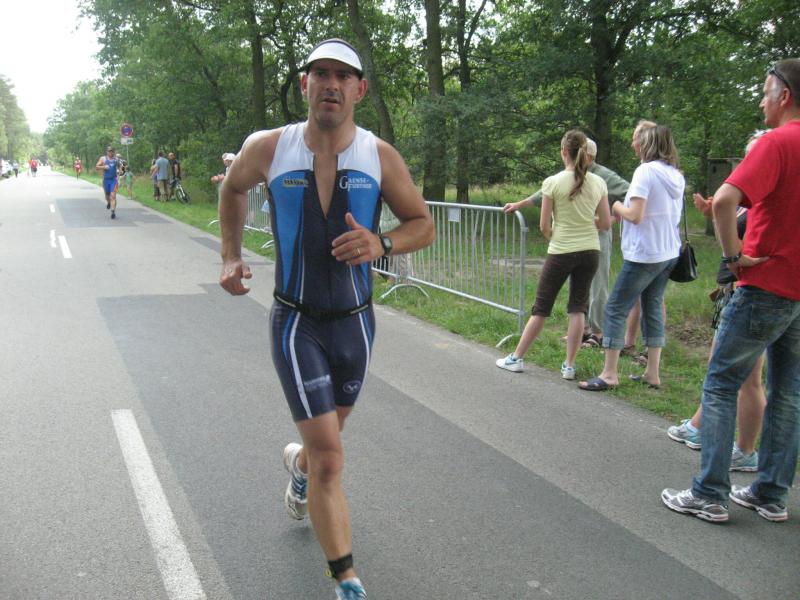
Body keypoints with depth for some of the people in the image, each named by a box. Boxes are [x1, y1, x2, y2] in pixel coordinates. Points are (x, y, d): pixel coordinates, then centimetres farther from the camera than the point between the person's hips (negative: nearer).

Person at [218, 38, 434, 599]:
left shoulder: (380, 156, -8)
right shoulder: (268, 148, -8)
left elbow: (424, 225, -1)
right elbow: (233, 189, 14)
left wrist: (381, 244, -21)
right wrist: (231, 255, 6)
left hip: (355, 321, 3)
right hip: (296, 322, -3)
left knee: (327, 436, 25)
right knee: (330, 458, -11)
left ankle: (298, 464, 62)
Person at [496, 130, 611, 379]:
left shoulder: (553, 182, -11)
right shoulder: (598, 183, -1)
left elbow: (544, 226, -8)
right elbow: (605, 223, 2)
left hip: (560, 253, -3)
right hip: (590, 251, 3)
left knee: (541, 308, 8)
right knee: (577, 308, 11)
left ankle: (516, 358, 19)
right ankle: (569, 366, 13)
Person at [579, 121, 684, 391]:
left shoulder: (646, 171, -15)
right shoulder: (675, 174, 11)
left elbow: (635, 215, -21)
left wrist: (618, 208, -1)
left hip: (644, 254, -8)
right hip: (669, 253, 8)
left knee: (616, 308, -1)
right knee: (653, 308, 14)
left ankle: (609, 374, 0)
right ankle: (652, 373, 17)